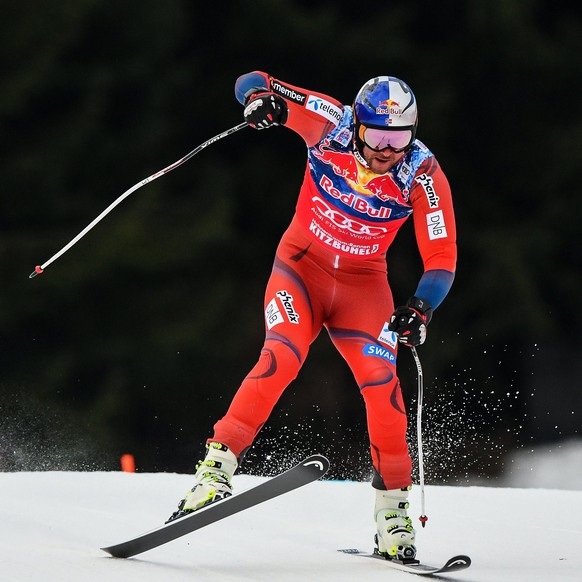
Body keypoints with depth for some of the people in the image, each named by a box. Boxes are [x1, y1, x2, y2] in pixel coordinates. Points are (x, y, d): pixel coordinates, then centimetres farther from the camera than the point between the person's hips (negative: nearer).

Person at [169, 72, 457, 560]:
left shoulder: (423, 176, -19)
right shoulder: (330, 125, -18)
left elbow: (442, 260, -16)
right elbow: (252, 83, -13)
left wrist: (420, 308, -34)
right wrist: (263, 96, -37)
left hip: (364, 282, 1)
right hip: (303, 265, -1)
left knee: (381, 381, -17)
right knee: (281, 358, -26)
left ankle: (393, 508, -3)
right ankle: (217, 469, -23)